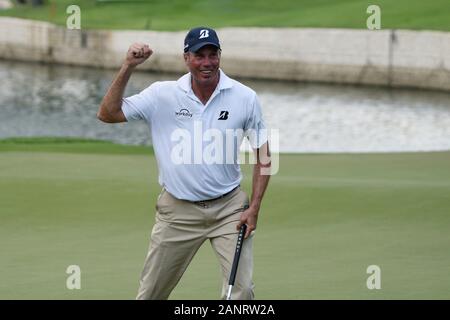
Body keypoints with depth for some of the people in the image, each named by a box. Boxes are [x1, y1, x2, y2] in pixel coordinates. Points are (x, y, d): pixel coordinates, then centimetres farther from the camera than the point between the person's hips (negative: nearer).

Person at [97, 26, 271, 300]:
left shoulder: (245, 98, -5)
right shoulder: (162, 95, -5)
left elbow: (263, 154, 2)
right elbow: (108, 114, -6)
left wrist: (254, 208, -6)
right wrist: (128, 68, -17)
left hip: (229, 208, 0)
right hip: (178, 212, 1)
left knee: (242, 289, -8)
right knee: (151, 293, 7)